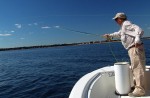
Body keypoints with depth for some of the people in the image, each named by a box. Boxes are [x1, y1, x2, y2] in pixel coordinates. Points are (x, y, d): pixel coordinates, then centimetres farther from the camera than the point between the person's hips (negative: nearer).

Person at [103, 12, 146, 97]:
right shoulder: (123, 26, 22)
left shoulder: (126, 24, -9)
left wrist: (137, 39, -40)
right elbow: (118, 34, 41)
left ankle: (140, 90, -5)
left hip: (136, 48, -11)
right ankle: (137, 86, 29)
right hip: (133, 49, 11)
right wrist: (109, 35, 47)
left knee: (138, 68, -10)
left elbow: (139, 30, -23)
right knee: (135, 68, 17)